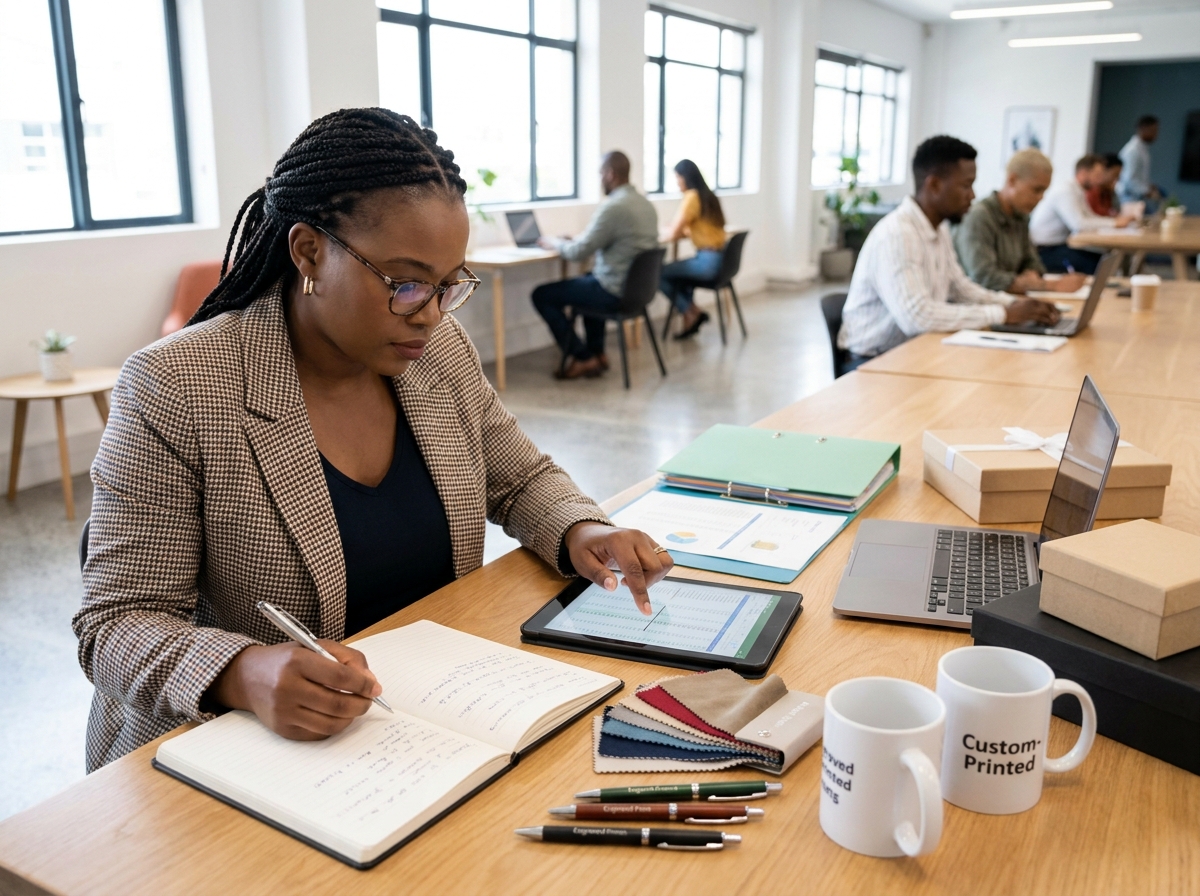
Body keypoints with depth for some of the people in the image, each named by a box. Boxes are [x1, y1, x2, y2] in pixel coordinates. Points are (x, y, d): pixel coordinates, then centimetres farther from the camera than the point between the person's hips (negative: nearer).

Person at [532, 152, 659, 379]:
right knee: (587, 280, 38)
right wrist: (583, 239, 16)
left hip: (615, 291, -9)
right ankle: (597, 352, 32)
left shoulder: (613, 206, -21)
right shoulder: (646, 204, 6)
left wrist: (554, 243, 3)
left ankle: (583, 358, 7)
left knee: (542, 295, 3)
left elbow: (578, 252, -17)